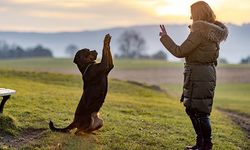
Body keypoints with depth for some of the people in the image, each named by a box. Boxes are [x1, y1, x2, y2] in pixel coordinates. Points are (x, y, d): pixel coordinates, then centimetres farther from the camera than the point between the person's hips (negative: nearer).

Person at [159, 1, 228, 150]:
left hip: (198, 74, -10)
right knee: (192, 109, 18)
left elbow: (179, 52, -15)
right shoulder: (213, 31, 11)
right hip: (207, 72, 10)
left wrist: (165, 37, -4)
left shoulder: (200, 32, -17)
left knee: (200, 112, -3)